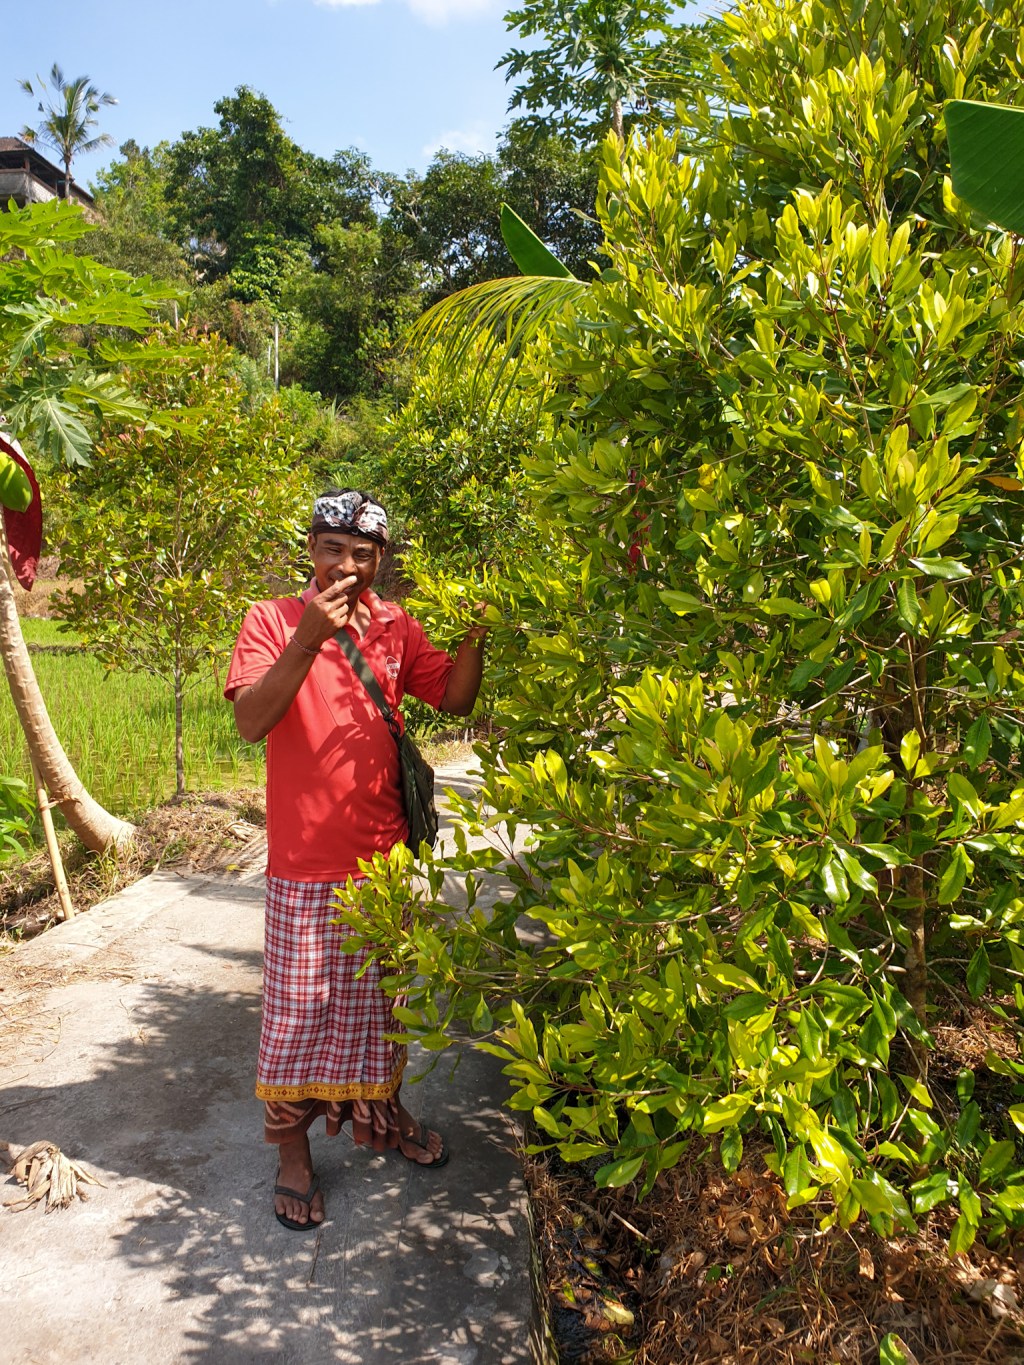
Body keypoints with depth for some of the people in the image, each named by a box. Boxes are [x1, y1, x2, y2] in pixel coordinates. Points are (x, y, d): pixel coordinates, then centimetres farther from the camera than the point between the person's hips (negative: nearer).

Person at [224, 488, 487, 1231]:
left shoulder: (397, 626, 5)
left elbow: (456, 699, 5)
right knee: (300, 1005, 5)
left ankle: (378, 1112, 39)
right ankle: (293, 1149, 24)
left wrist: (472, 637, -11)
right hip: (307, 860, -4)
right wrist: (308, 639, -30)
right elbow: (251, 722, -19)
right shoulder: (273, 620, -8)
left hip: (384, 850, 4)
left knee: (378, 995, 19)